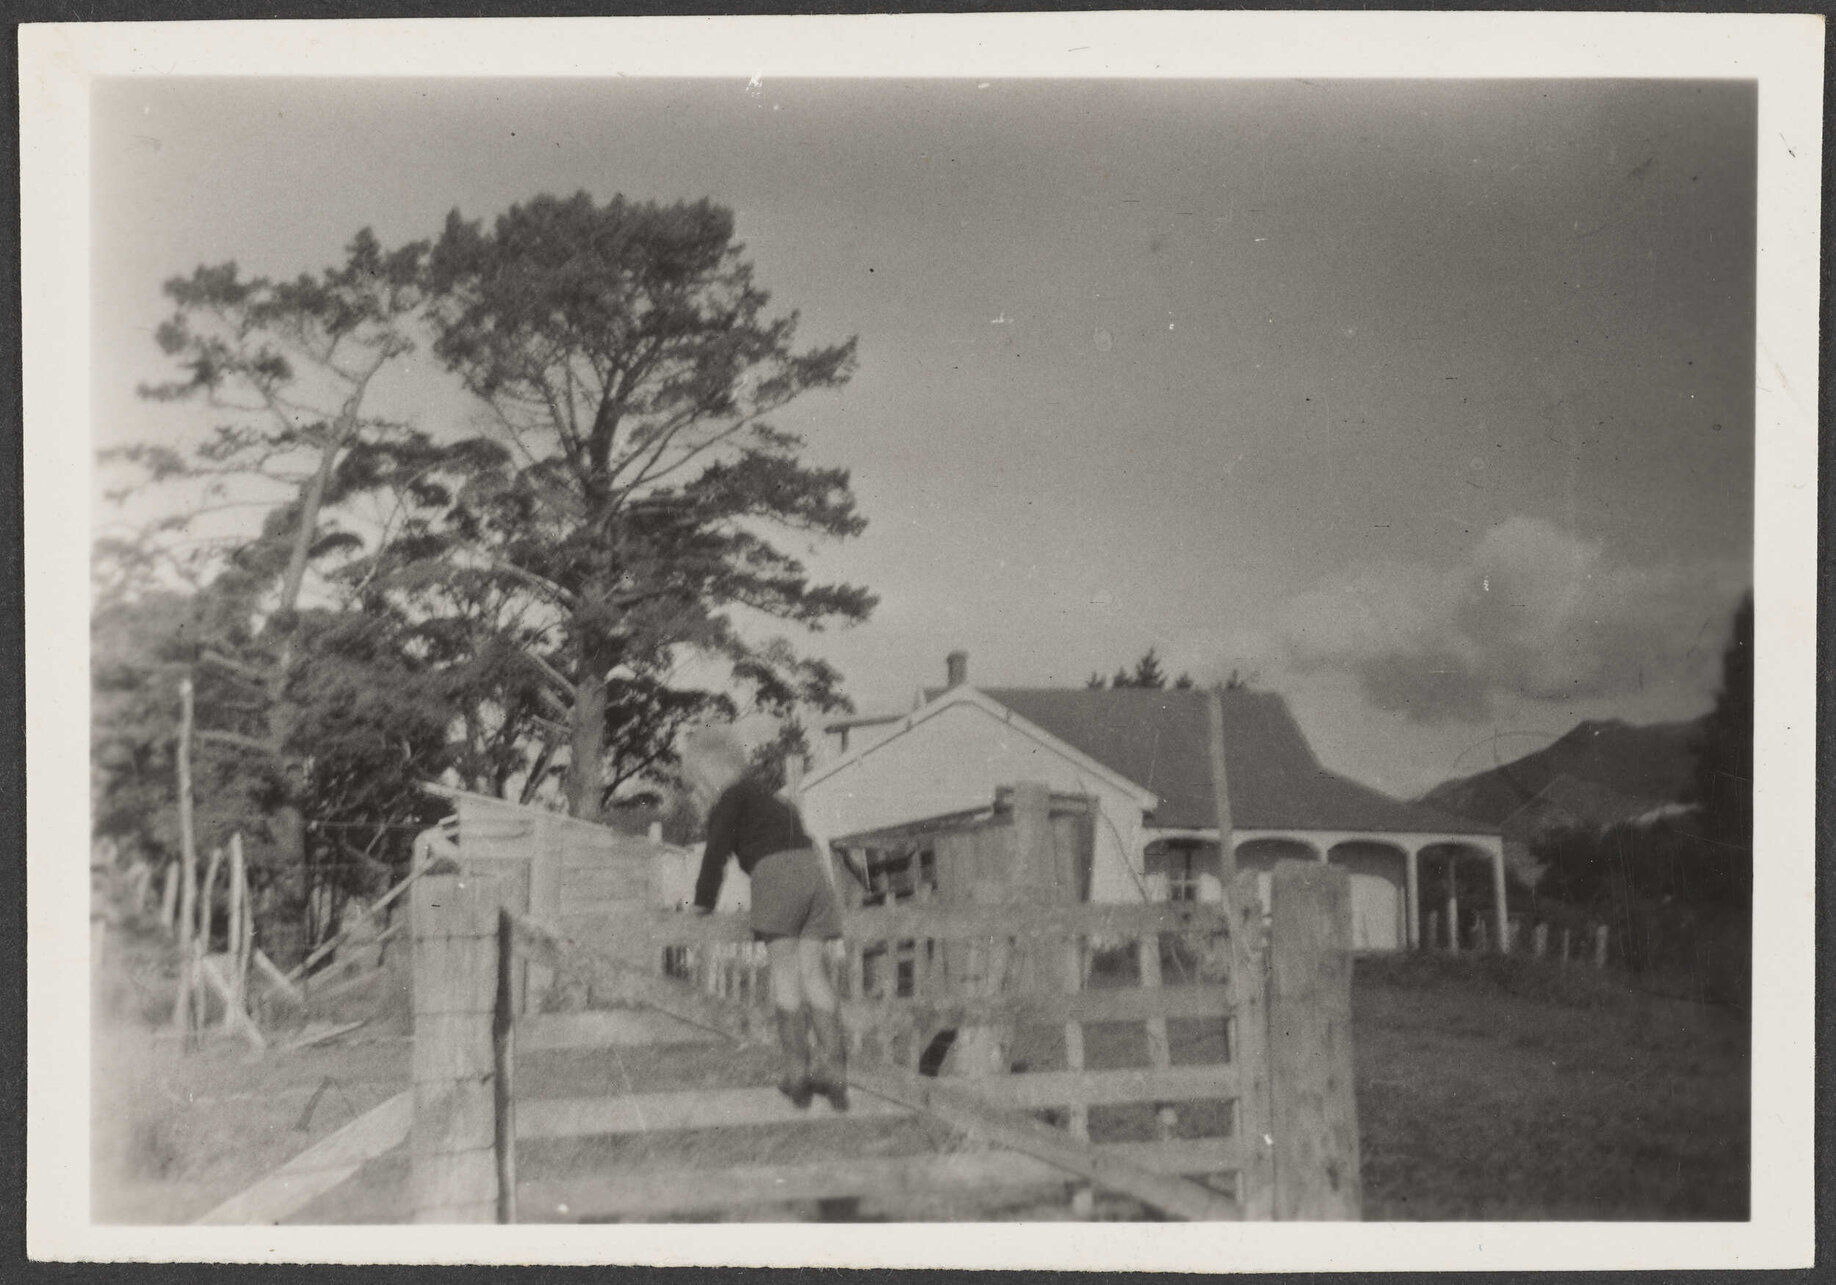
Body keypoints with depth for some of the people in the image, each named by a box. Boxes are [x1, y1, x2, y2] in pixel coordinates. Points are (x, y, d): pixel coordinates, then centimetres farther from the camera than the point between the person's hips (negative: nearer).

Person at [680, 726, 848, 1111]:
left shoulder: (731, 796, 5)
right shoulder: (762, 790, 30)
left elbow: (717, 851, 0)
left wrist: (702, 902, 7)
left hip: (777, 873, -7)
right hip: (813, 868, 7)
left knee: (785, 971, -4)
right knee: (814, 974, 1)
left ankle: (797, 1068, -9)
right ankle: (832, 1062, -12)